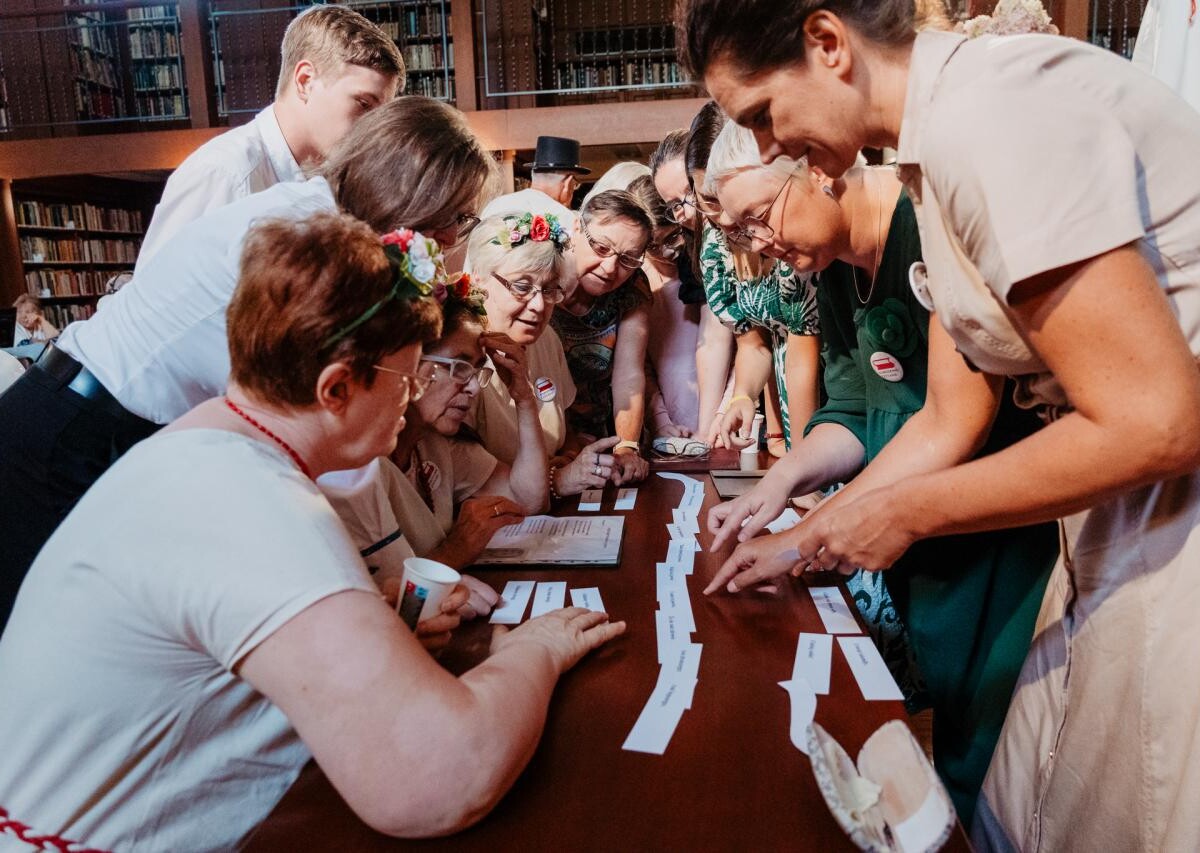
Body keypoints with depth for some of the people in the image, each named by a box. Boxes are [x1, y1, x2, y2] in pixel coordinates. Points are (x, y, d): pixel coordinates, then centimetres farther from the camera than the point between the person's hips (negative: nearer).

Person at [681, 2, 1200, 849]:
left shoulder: (990, 117, -21)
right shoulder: (942, 143, 8)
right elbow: (948, 423, 11)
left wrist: (904, 513, -13)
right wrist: (801, 542, 14)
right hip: (1123, 527, 8)